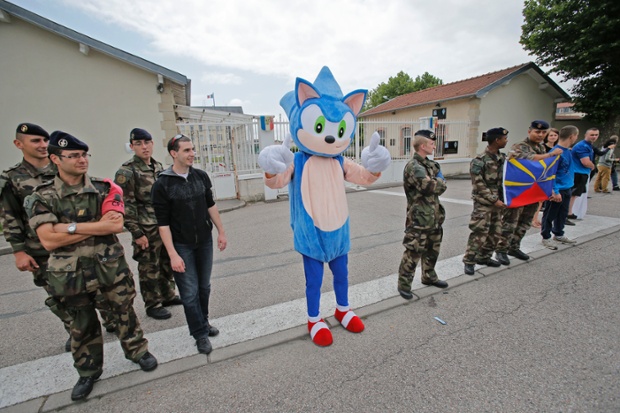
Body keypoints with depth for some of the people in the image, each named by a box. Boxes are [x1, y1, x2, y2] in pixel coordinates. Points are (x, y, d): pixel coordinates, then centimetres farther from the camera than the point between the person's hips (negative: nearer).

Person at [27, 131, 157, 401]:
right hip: (71, 274, 0)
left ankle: (138, 351, 36)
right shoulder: (42, 197, -5)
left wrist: (71, 227, -18)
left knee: (124, 313, 13)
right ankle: (88, 371, 38)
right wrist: (98, 227, -17)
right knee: (82, 325, 17)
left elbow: (117, 225, -16)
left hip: (110, 268, 0)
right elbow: (48, 241, -15)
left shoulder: (104, 189, -3)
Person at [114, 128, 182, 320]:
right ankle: (153, 304, 20)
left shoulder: (158, 167, 10)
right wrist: (137, 233, -16)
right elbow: (125, 205, -14)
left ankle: (167, 295, 34)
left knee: (167, 263, 17)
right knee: (149, 268, 4)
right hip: (147, 230, -7)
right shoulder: (126, 172, -11)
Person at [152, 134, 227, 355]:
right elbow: (163, 223, -12)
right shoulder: (162, 184, -11)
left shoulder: (201, 176, 1)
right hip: (181, 246, -4)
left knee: (204, 287, 15)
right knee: (190, 292, 4)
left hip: (205, 242, 4)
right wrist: (173, 255, -16)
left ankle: (203, 321, 36)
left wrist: (221, 232, 8)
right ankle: (200, 334, 21)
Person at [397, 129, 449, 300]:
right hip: (419, 219, -9)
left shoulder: (431, 164, 12)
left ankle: (429, 277, 39)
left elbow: (441, 186, 11)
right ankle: (403, 284, 11)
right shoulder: (413, 166, -18)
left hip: (434, 216, 9)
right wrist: (440, 181, -7)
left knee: (432, 249, 20)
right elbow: (431, 186, -27)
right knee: (413, 253, -2)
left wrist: (437, 183, -10)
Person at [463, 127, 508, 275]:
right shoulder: (479, 161, -13)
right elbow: (479, 185, -15)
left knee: (495, 233, 12)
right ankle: (469, 261, 5)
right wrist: (494, 200, -15)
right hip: (483, 203, -7)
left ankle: (484, 257, 27)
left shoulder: (502, 158, 9)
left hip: (498, 202, 7)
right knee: (479, 233, -7)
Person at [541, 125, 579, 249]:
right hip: (557, 190, -9)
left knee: (562, 214, 19)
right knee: (550, 215, 5)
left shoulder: (567, 151, 6)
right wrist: (555, 192, -22)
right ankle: (546, 237, 17)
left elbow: (567, 170, 15)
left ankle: (558, 234, 34)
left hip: (566, 189, 9)